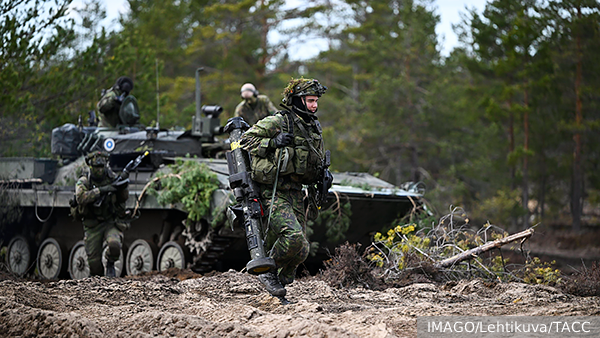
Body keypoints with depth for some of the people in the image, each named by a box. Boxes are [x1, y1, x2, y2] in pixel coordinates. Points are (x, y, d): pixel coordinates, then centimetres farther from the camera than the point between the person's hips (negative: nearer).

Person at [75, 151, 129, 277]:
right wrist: (101, 190, -31)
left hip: (111, 223, 0)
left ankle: (110, 263, 2)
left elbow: (124, 198, -3)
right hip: (93, 226, 0)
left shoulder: (112, 178, 1)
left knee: (114, 245, -31)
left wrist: (123, 186, -23)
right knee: (94, 262, -2)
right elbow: (80, 198, -23)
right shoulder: (83, 182, -4)